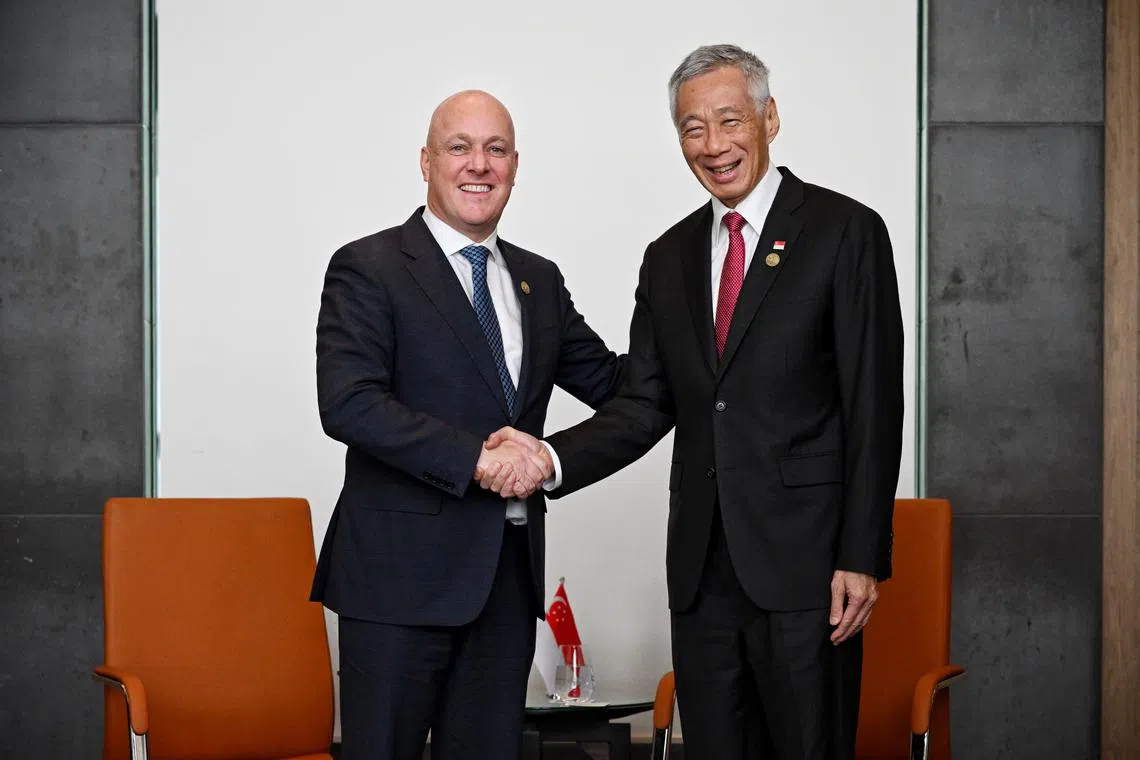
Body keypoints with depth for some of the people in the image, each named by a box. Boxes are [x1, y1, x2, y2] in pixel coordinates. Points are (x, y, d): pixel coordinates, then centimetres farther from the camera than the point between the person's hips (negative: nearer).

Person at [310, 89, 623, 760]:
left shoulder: (539, 280, 16)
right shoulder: (369, 270, -5)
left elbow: (615, 384, 19)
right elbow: (348, 404, -17)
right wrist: (477, 456, -21)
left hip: (508, 574, 6)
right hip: (402, 571, -6)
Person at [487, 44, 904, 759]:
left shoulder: (845, 231, -3)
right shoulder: (669, 257, 14)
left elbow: (874, 407, -7)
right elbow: (645, 405, 11)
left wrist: (862, 558, -12)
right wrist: (552, 458, -8)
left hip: (804, 559, -5)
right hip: (703, 566, 5)